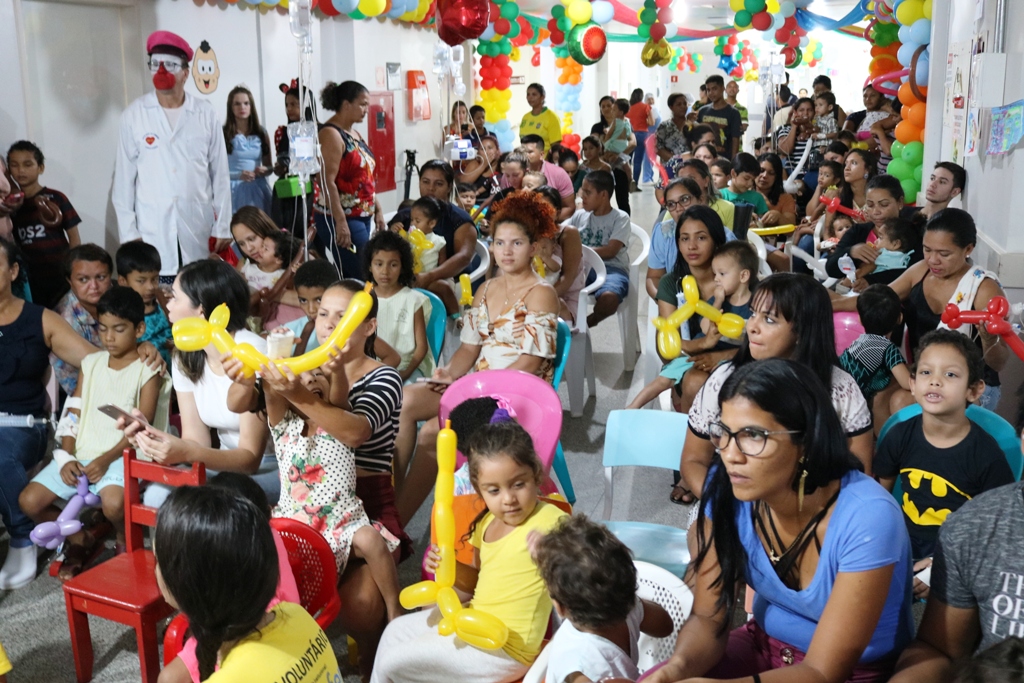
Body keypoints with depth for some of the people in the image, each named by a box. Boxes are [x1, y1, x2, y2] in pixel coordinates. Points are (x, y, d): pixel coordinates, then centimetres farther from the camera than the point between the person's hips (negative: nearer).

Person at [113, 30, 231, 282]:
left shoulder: (205, 114, 3)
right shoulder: (135, 114, 2)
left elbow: (220, 174, 6)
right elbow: (124, 179, 4)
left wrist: (223, 227, 4)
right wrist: (128, 233, 0)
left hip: (200, 231, 1)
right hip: (153, 234, 0)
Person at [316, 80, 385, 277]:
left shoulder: (354, 133, 15)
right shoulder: (331, 134, -13)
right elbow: (328, 182, -20)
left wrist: (377, 209, 16)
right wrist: (340, 222, -24)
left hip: (361, 216, 9)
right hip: (341, 219, -9)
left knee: (352, 275, 10)